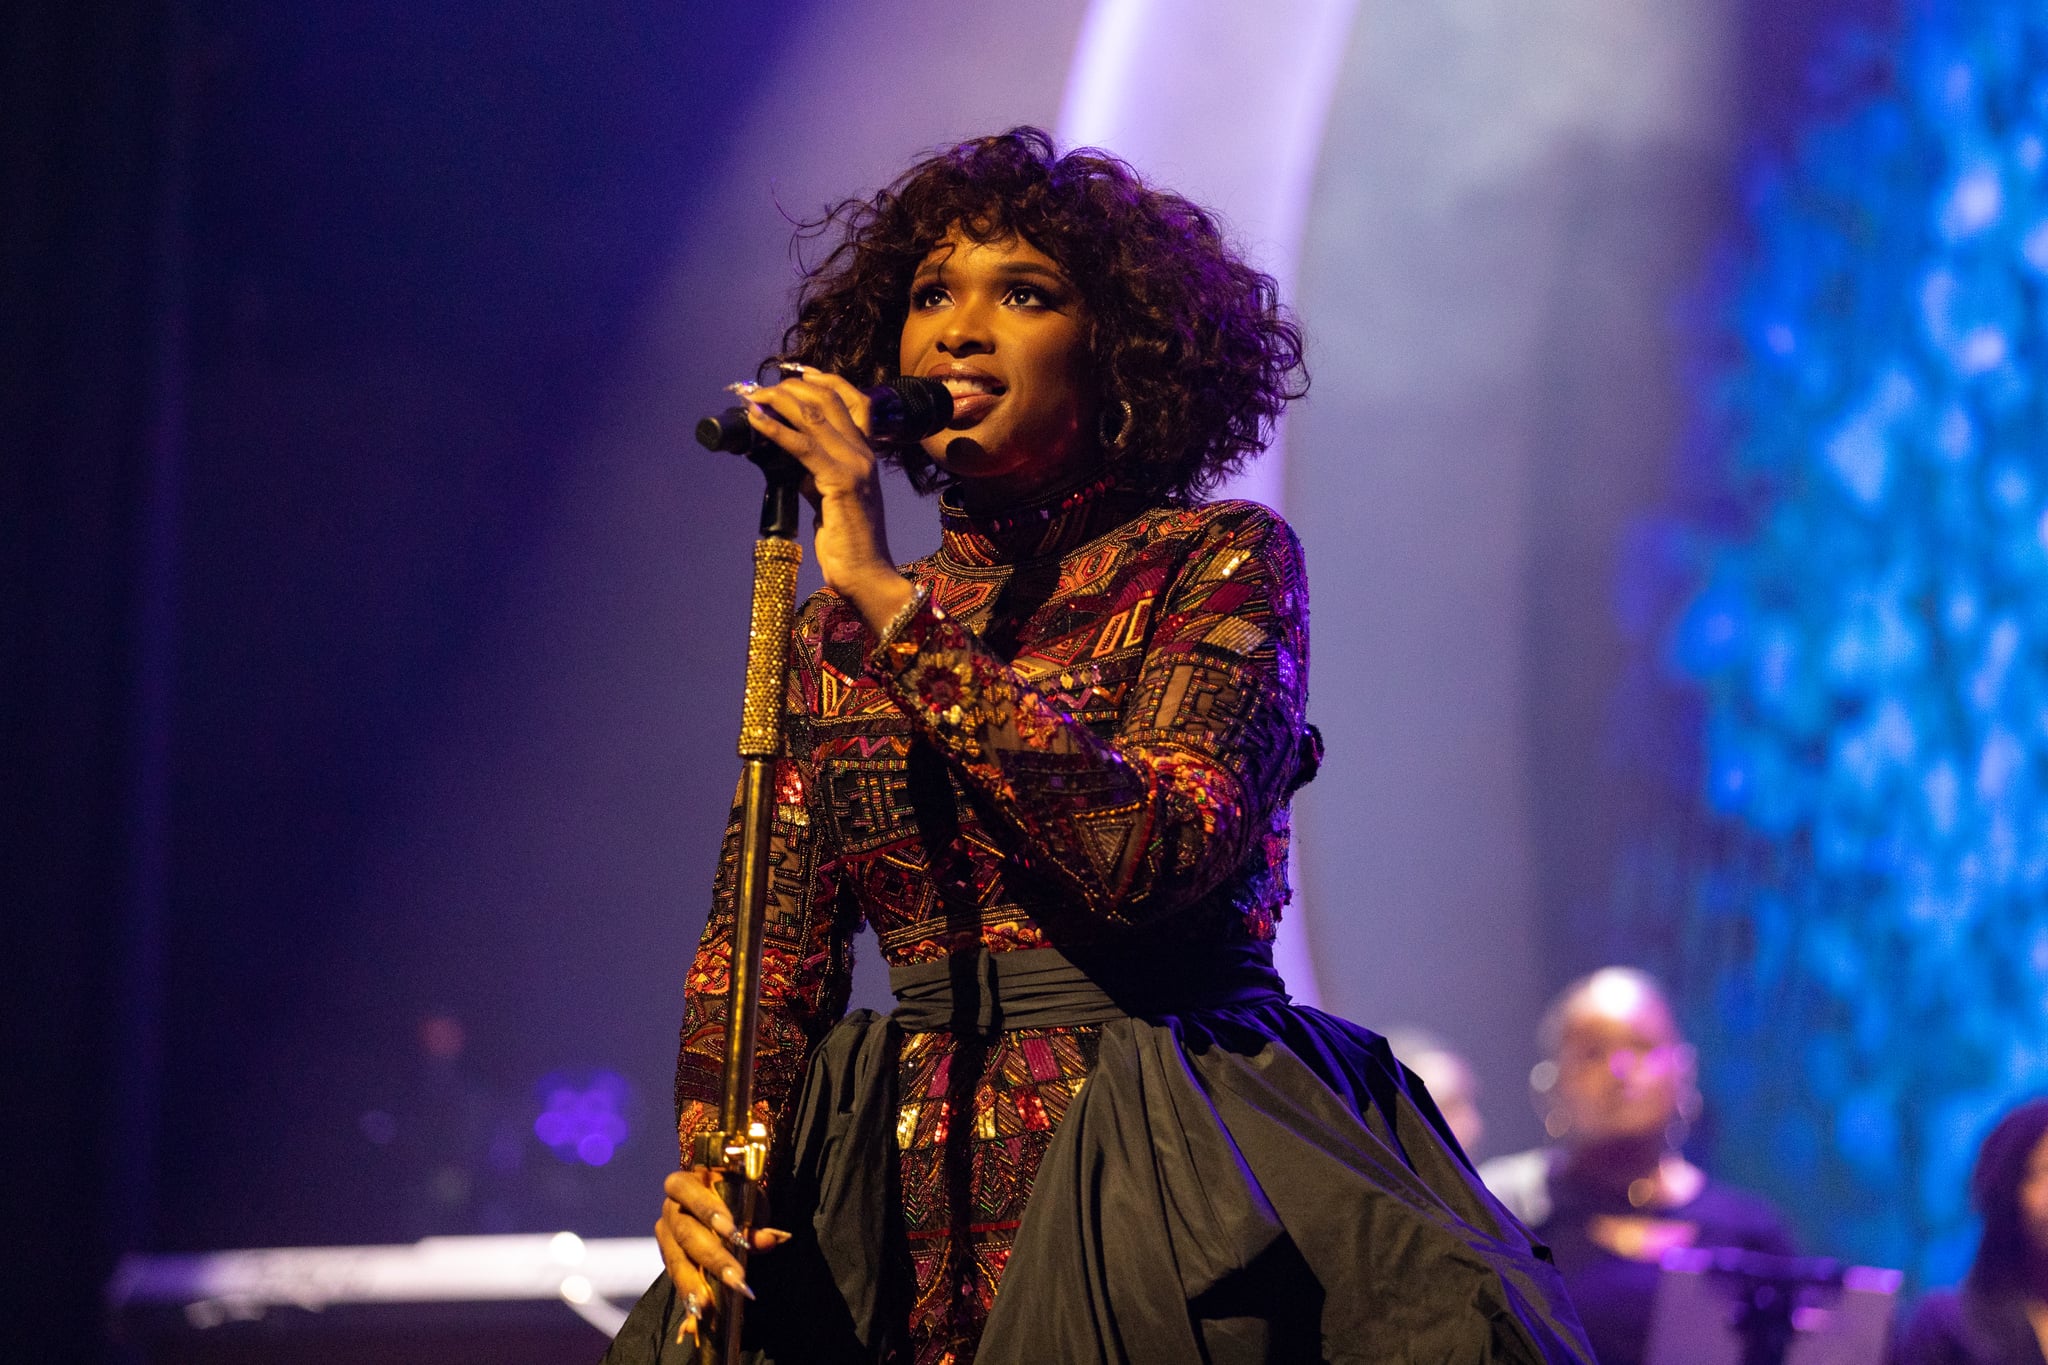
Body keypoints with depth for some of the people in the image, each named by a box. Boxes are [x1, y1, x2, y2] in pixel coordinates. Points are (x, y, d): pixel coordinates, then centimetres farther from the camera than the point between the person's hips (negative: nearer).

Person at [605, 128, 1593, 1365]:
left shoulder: (1220, 561, 1)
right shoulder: (835, 633, 14)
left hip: (1169, 1205, -3)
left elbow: (1150, 854, -16)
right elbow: (768, 937, 9)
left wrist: (896, 603, -16)